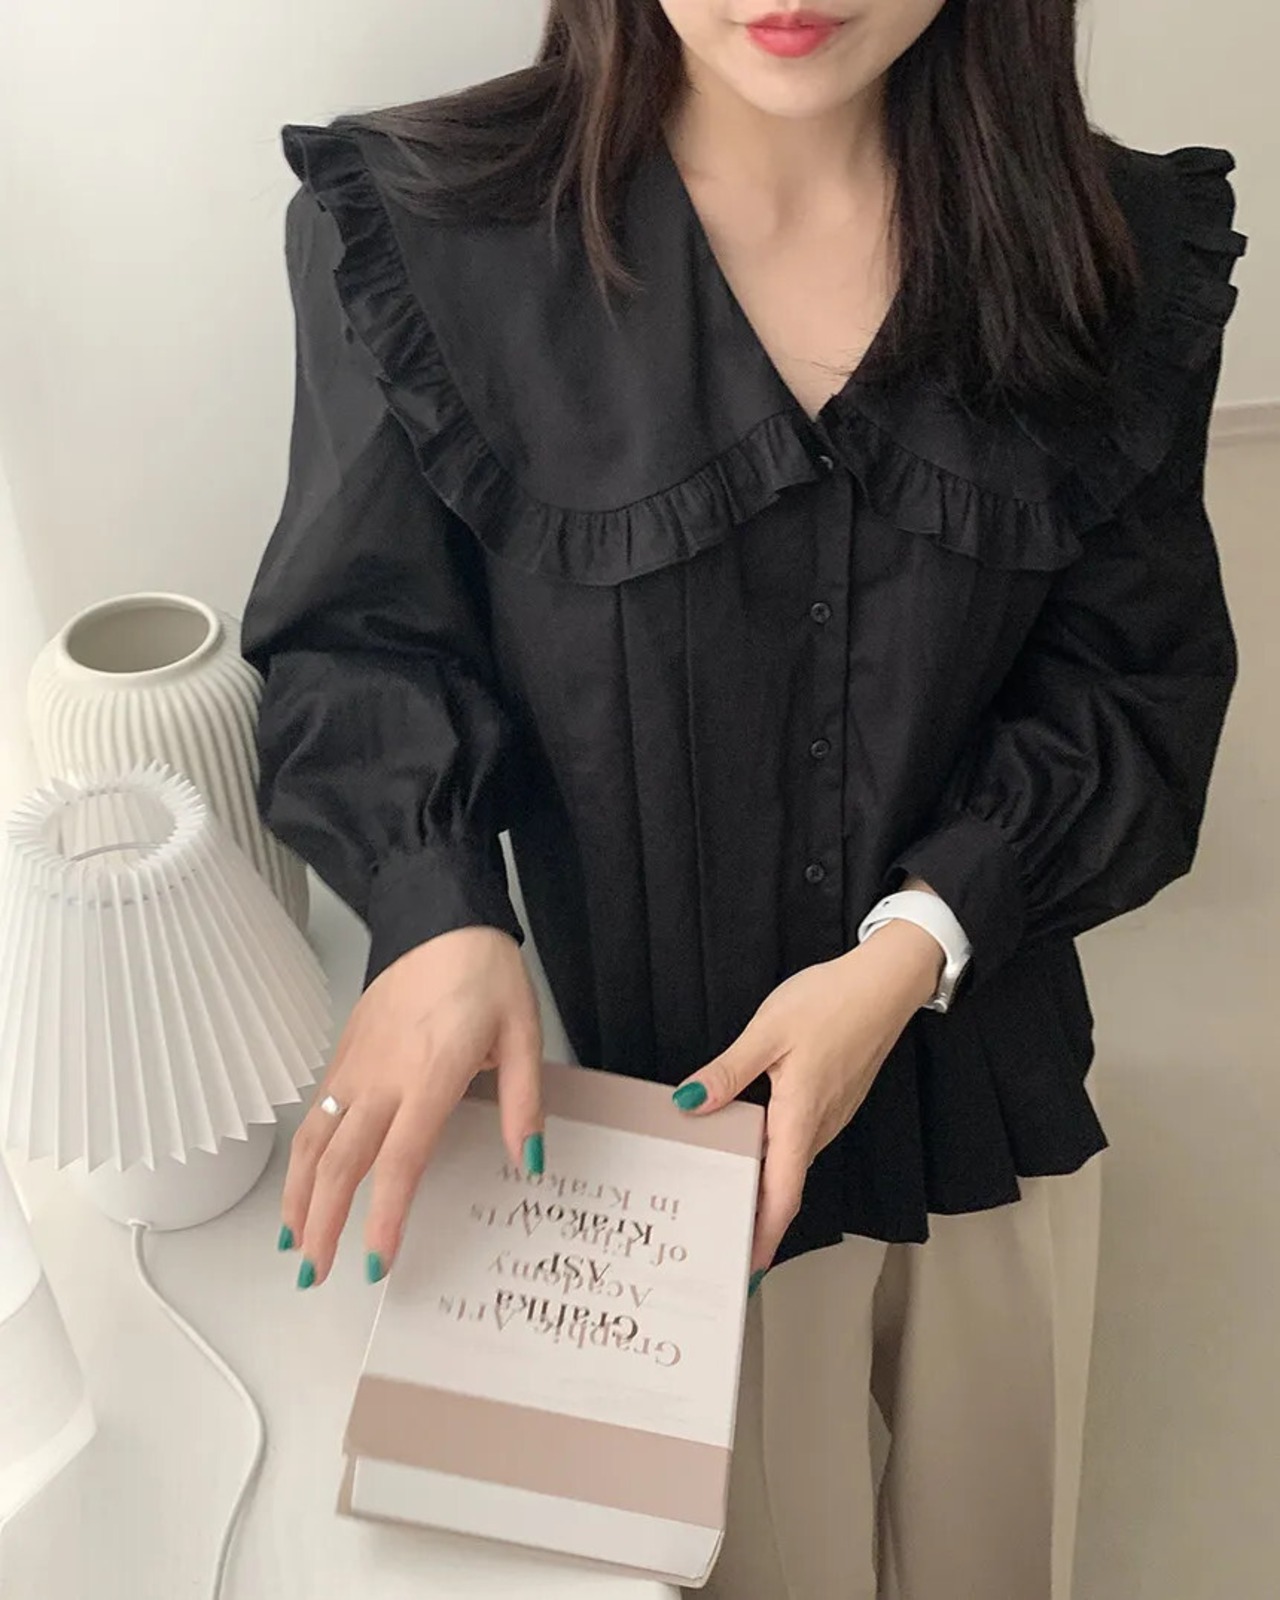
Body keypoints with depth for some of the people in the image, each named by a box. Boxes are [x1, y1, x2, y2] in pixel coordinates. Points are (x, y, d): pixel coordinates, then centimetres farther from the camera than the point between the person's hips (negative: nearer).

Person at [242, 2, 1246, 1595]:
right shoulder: (431, 232, -15)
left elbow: (1131, 690, -5)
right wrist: (439, 913, -28)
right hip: (654, 1097, -2)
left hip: (988, 1087, 3)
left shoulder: (1120, 252, -7)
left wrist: (915, 946, -20)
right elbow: (365, 641, -9)